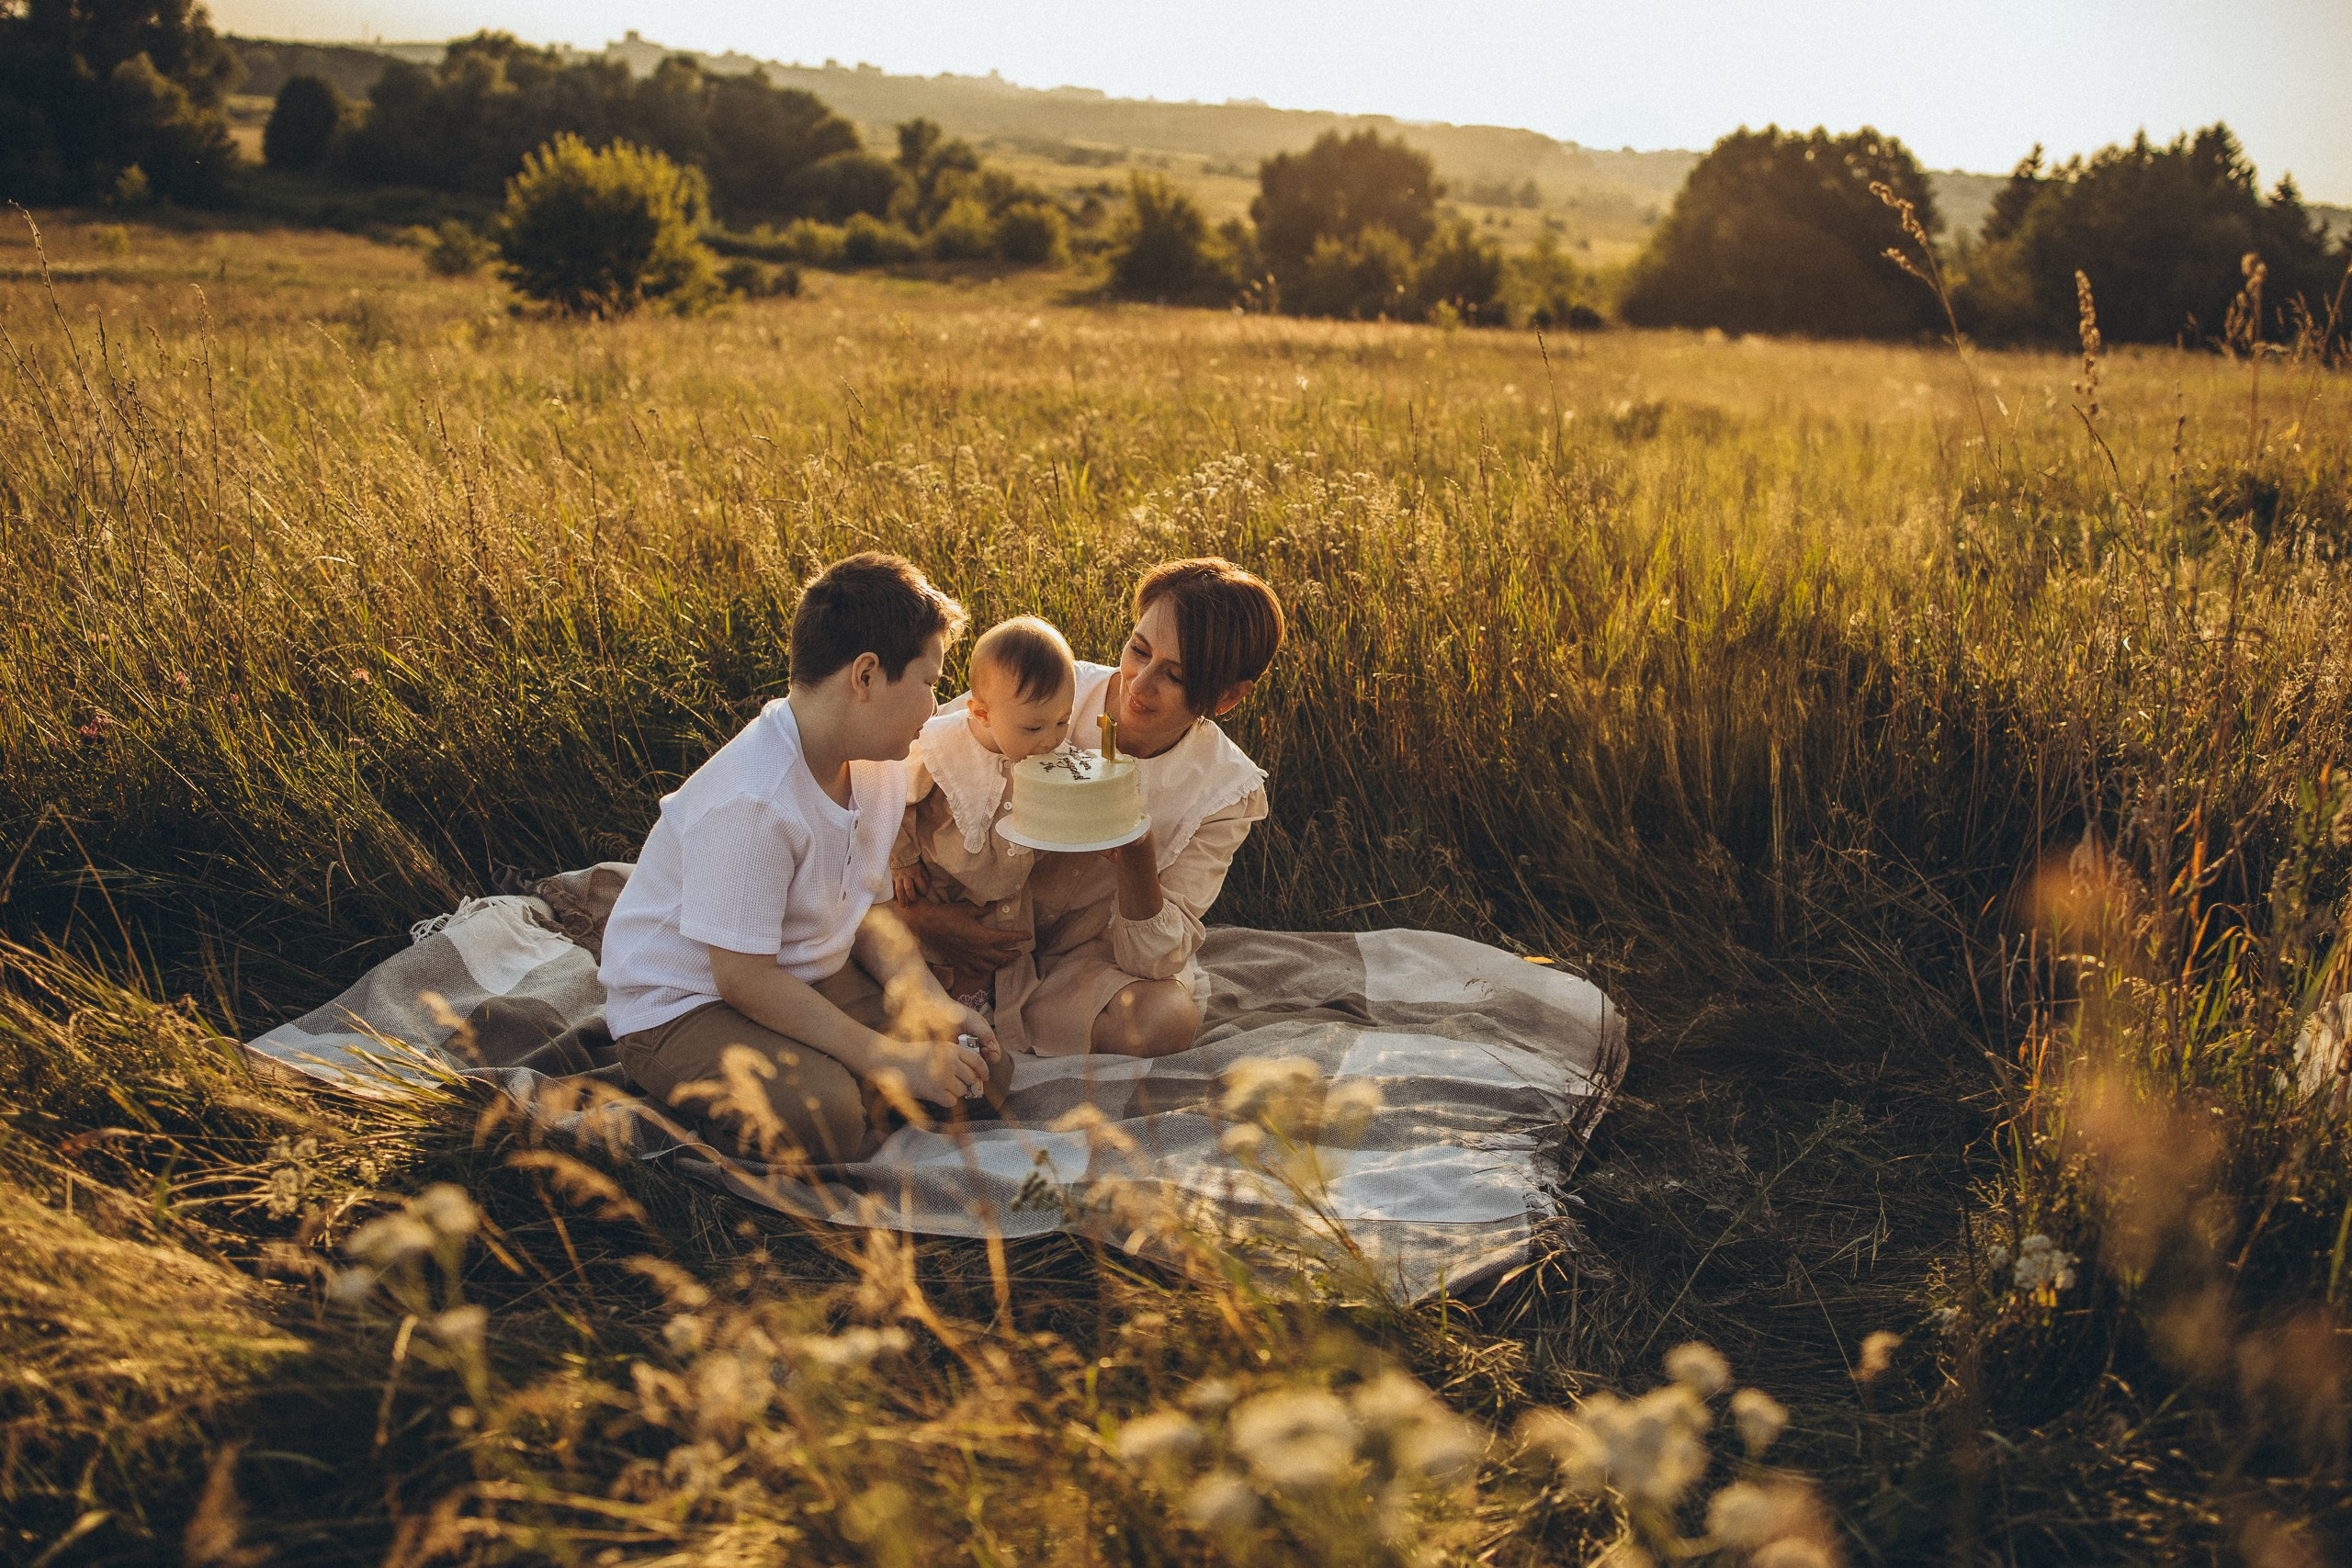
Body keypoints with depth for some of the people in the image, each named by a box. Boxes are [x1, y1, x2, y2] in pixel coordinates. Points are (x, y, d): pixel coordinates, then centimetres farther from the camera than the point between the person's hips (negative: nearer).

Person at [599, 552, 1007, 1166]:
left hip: (811, 977, 8)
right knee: (825, 1120, -34)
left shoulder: (878, 765, -3)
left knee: (983, 1069, -5)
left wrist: (933, 1006, -12)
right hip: (681, 1007, -8)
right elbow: (744, 979, -28)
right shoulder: (752, 802, -31)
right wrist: (888, 1058, -27)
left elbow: (870, 907, 6)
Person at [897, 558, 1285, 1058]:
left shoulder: (1225, 792, -14)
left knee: (1168, 1019, -31)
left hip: (1089, 950, 1)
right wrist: (910, 912, -24)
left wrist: (1135, 853, -35)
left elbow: (1154, 960, -16)